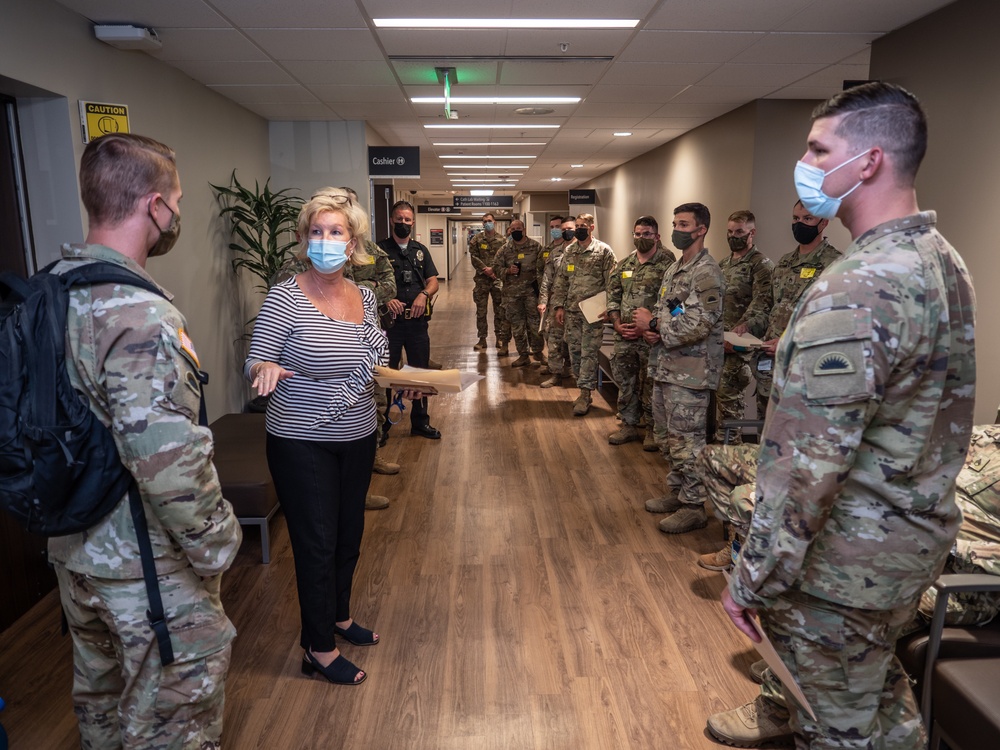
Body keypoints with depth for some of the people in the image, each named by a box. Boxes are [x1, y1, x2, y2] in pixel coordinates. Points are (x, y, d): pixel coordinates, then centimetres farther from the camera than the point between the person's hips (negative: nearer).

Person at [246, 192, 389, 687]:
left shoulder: (365, 297, 2)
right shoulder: (285, 298, -15)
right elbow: (253, 366, -14)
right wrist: (267, 368, -35)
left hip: (357, 438, 6)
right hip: (302, 444, -6)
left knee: (349, 534, 19)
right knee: (317, 543, 5)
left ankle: (339, 617, 43)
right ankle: (319, 648, 25)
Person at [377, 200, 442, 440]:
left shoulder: (421, 251, 12)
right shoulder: (380, 249, 0)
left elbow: (433, 282, 8)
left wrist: (424, 294, -13)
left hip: (417, 320, 4)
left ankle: (420, 422, 23)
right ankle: (382, 423, 17)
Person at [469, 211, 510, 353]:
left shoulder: (502, 239, 4)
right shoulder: (476, 239, 5)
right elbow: (474, 258, -2)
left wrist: (494, 269, -14)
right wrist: (486, 270, -14)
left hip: (498, 279, -1)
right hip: (481, 279, 1)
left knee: (500, 311, 0)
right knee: (481, 311, 6)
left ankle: (501, 340, 5)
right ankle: (482, 339, 15)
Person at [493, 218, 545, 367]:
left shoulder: (535, 246, 0)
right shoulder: (504, 249, 5)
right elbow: (495, 266, 8)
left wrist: (539, 282, -8)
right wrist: (507, 271, -10)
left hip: (531, 289, -2)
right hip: (512, 292, 2)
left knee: (534, 322, 2)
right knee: (516, 324, 7)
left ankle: (537, 351, 20)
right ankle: (523, 355, 18)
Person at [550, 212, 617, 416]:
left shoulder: (604, 251, -5)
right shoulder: (569, 251, 11)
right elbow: (561, 280, 13)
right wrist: (559, 306, 7)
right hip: (571, 311, 6)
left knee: (588, 353, -3)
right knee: (575, 351, 9)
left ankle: (585, 395, 3)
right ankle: (584, 392, 21)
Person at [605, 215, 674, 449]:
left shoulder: (667, 264, -9)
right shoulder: (624, 264, 10)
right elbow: (612, 296, 12)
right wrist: (617, 324, -1)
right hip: (624, 336, 6)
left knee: (651, 385, 4)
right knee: (625, 383, 13)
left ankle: (653, 429, 19)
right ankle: (629, 425, 27)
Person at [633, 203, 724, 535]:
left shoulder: (706, 272, -14)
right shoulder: (674, 268, 15)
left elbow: (698, 324, -23)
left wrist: (653, 325, -14)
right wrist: (651, 328, -1)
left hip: (689, 371, -9)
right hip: (665, 366, 9)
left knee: (686, 439, -2)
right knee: (669, 435, 17)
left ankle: (693, 506, 10)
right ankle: (676, 492, 31)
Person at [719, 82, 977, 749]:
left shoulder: (855, 290, -27)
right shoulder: (946, 261, 5)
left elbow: (806, 464, -28)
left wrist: (753, 579, -18)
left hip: (843, 563, -9)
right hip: (917, 539, 9)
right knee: (883, 694, 28)